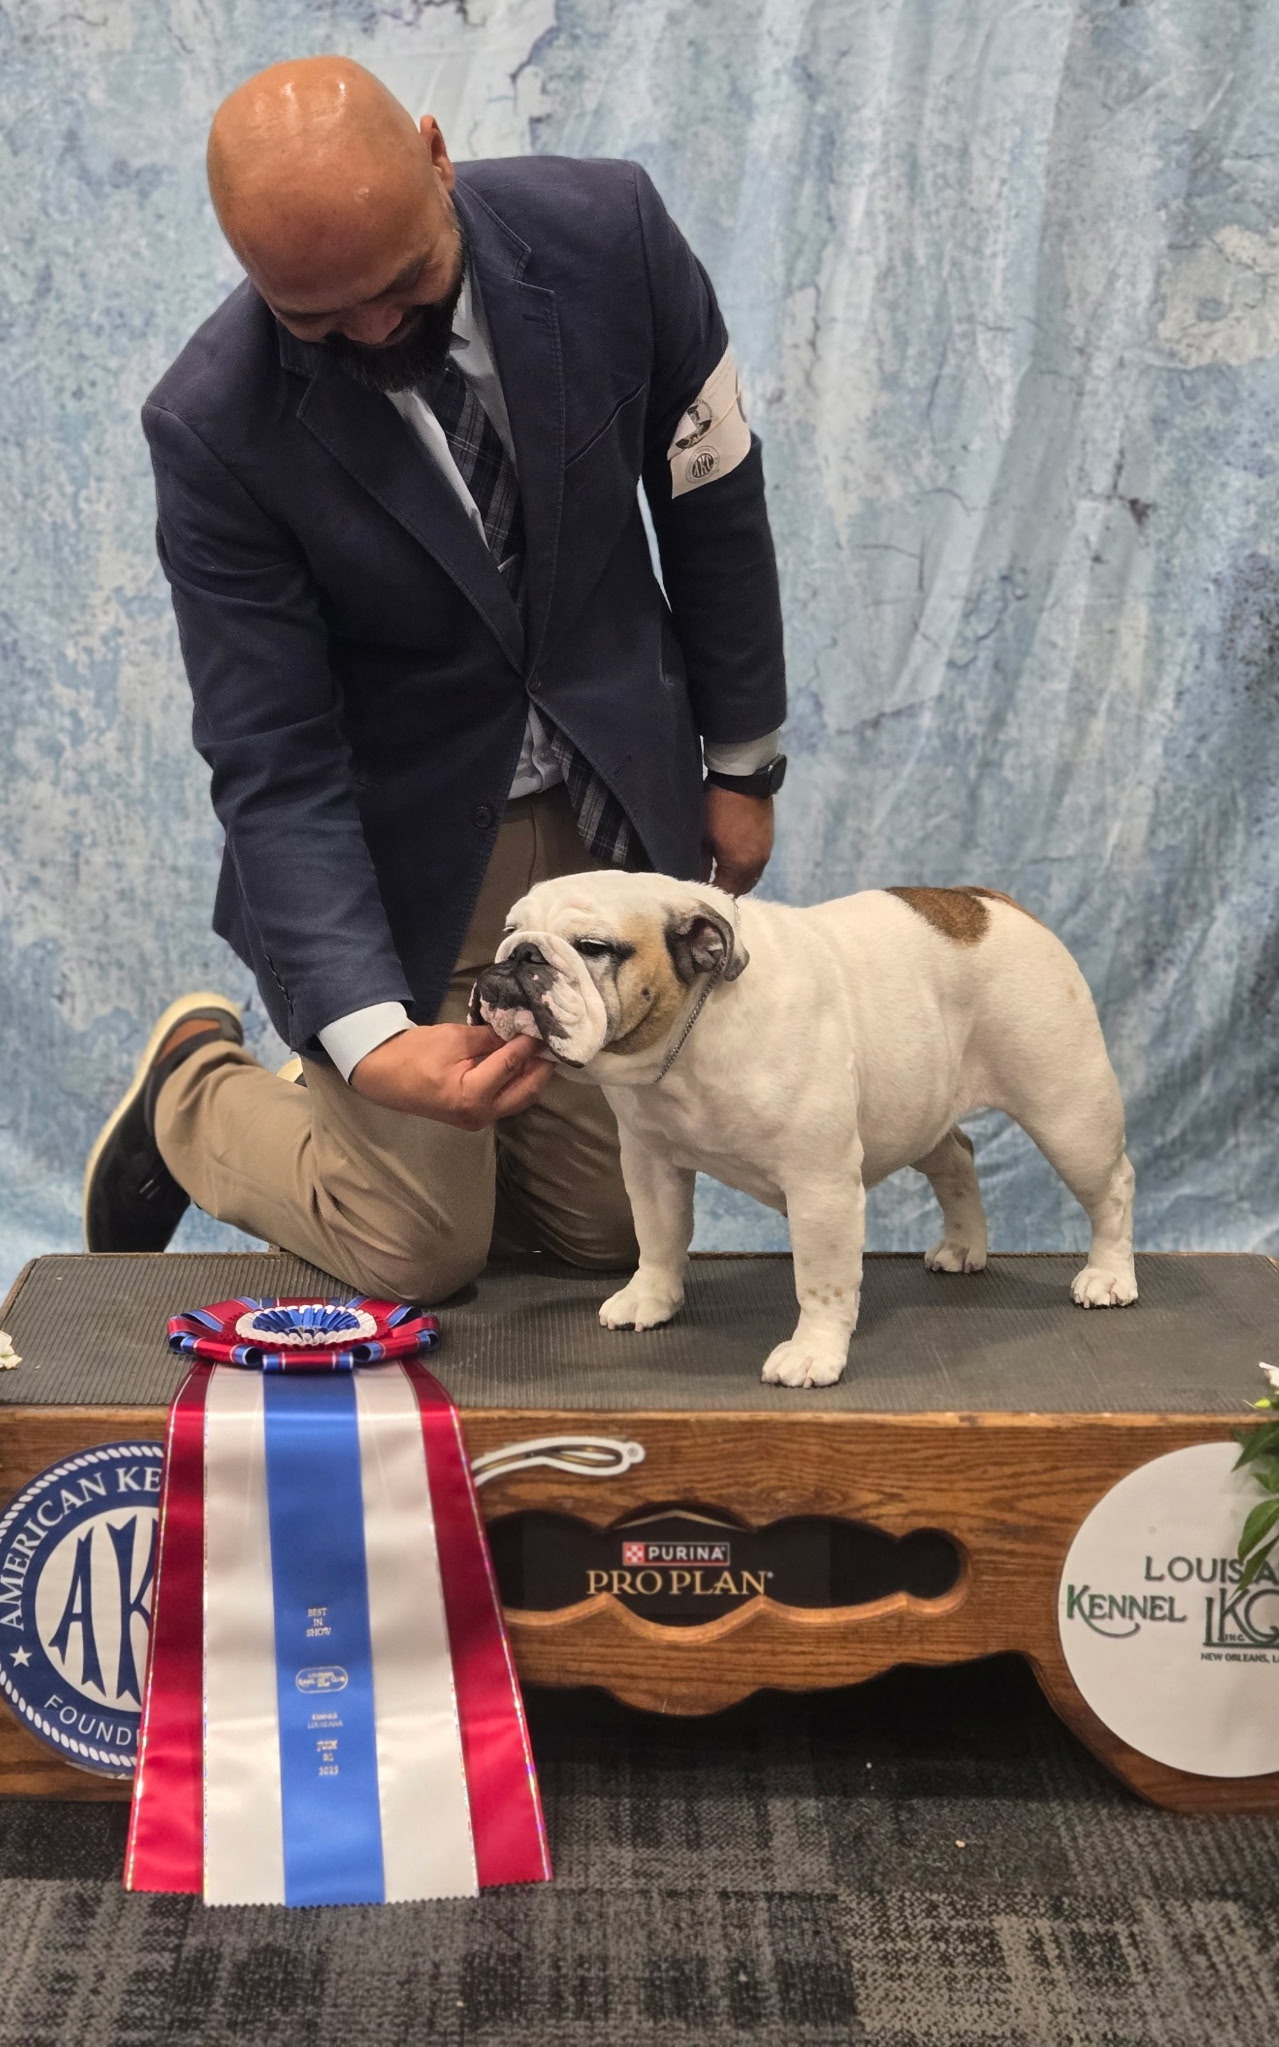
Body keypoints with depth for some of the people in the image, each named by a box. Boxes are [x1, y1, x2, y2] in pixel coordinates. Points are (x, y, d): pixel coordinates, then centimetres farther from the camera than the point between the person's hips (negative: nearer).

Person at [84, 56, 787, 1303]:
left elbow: (710, 492, -1)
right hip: (399, 846, -3)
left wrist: (741, 759, 5)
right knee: (415, 1255, -2)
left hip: (617, 811, 4)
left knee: (608, 1233, 7)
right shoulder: (213, 426, -23)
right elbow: (272, 766, -21)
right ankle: (195, 1092, 27)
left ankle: (350, 1128, 34)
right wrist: (370, 1034, -33)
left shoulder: (605, 230, -16)